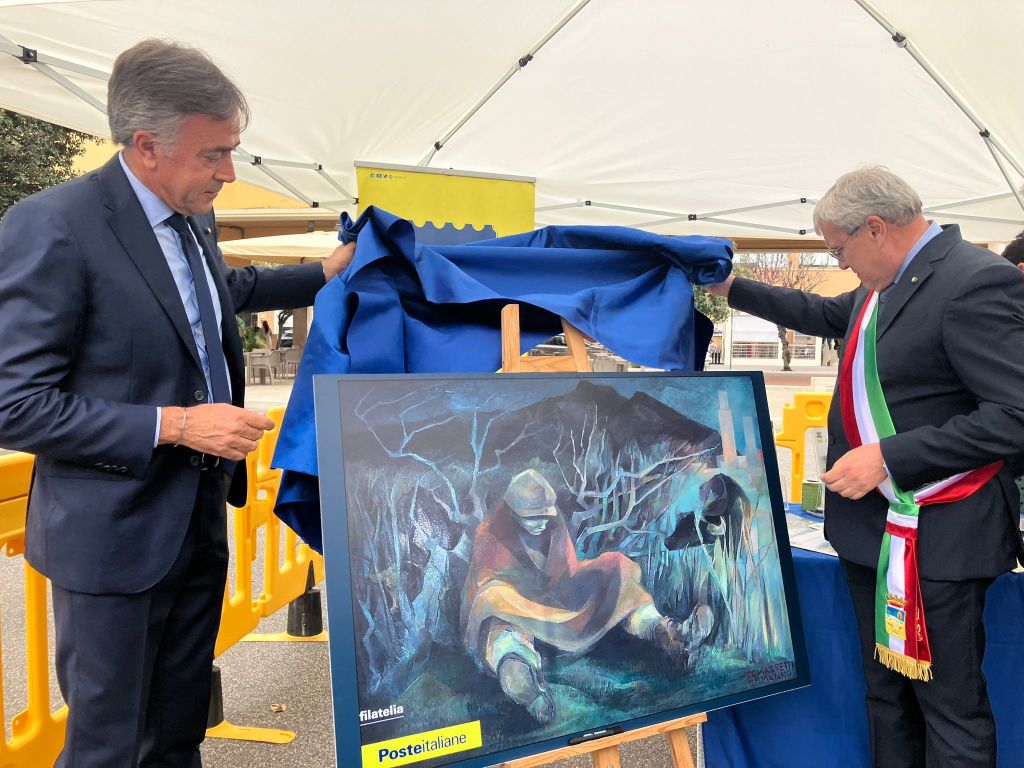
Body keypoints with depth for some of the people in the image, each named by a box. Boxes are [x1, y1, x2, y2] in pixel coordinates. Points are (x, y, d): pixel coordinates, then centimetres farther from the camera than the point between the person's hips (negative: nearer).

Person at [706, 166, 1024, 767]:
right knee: (885, 693, 20)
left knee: (950, 706, 4)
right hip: (869, 525, 9)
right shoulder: (887, 285, 9)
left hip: (935, 537, -9)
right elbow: (826, 315, 28)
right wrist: (733, 289, 29)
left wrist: (889, 458, -24)